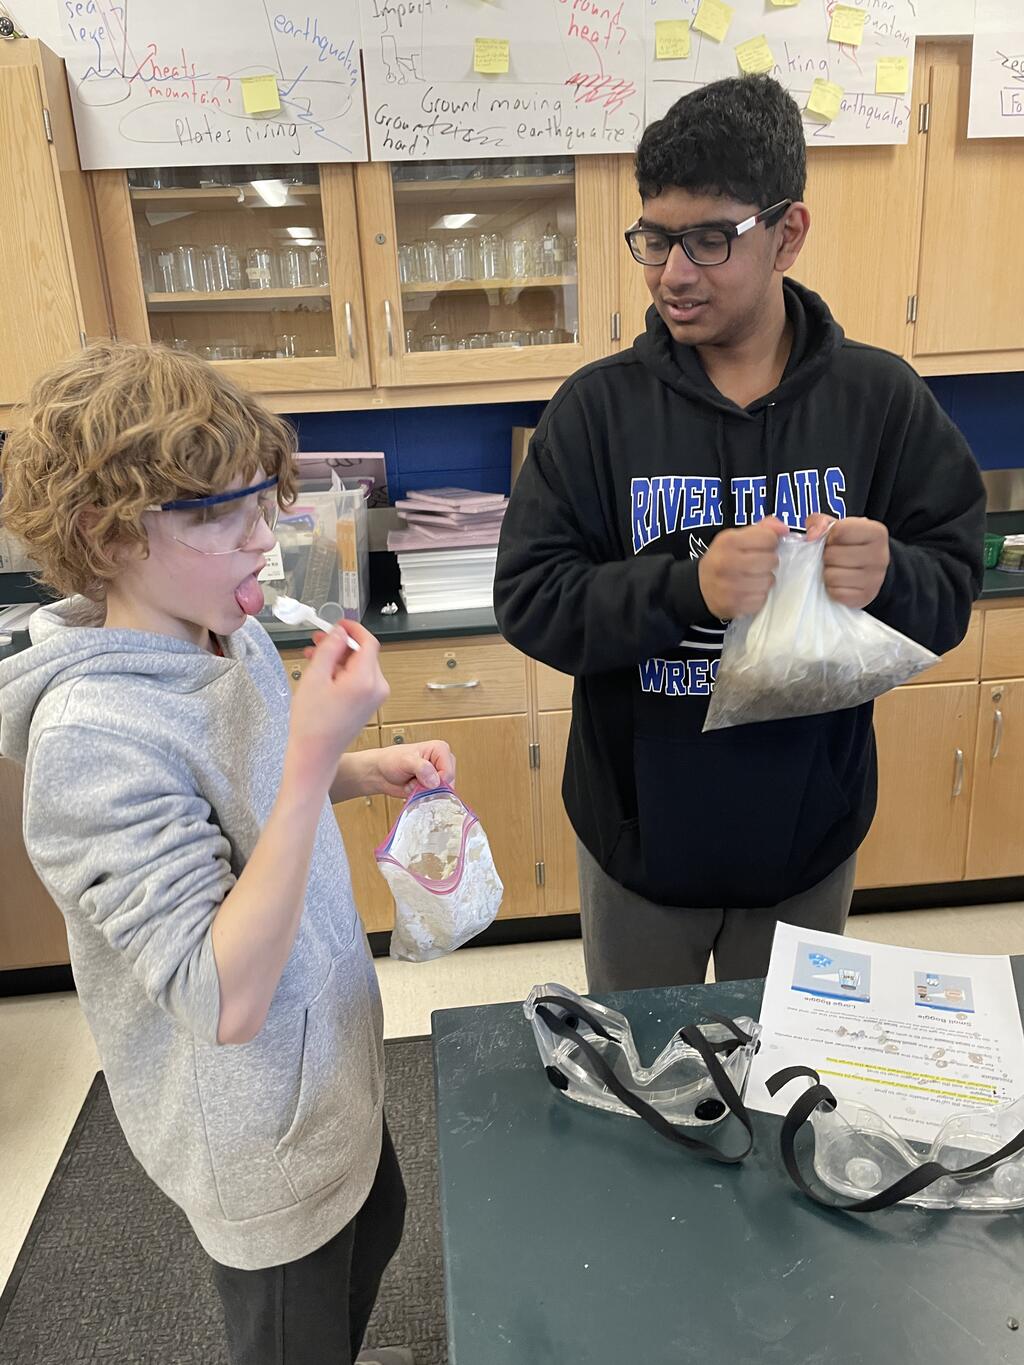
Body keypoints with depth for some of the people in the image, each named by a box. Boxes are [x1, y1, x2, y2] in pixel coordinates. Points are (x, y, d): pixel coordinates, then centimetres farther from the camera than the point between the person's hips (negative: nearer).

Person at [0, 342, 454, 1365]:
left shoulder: (234, 635, -9)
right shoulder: (92, 733, -32)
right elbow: (226, 1001, -34)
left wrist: (365, 771, -8)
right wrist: (315, 751, -40)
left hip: (325, 1053, 8)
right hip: (257, 1130, -8)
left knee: (375, 1225, 33)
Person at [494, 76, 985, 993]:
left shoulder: (881, 398, -6)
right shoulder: (598, 406, -10)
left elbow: (955, 585, -3)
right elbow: (529, 599, -14)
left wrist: (888, 578, -27)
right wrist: (686, 586, -30)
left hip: (811, 837, 1)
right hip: (640, 834, -1)